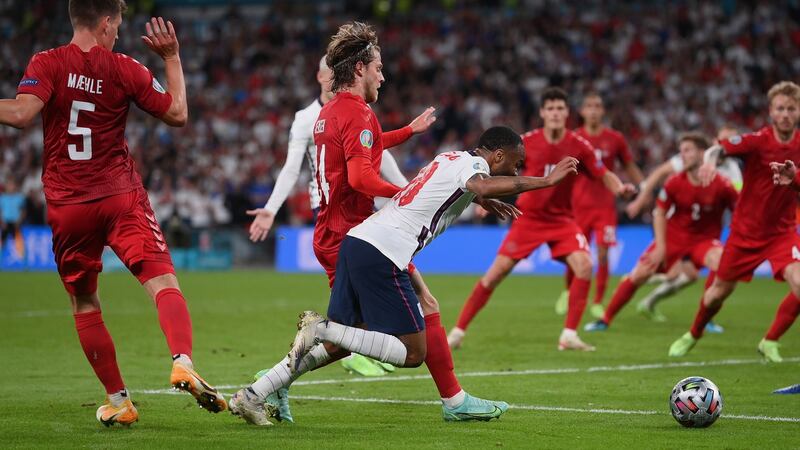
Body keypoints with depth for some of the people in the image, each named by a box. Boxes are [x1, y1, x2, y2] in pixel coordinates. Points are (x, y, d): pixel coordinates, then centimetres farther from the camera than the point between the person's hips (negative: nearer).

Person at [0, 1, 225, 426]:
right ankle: (183, 363, -35)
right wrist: (171, 57, 16)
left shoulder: (47, 64, -4)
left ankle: (117, 399, 17)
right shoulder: (125, 69, 0)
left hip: (67, 206, 1)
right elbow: (177, 113, 7)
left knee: (84, 304, 15)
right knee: (162, 280, -9)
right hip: (121, 198, -1)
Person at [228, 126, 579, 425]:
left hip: (357, 240, 9)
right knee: (413, 353, -4)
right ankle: (322, 329, -13)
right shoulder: (474, 164, -3)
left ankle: (252, 396, 12)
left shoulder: (450, 158, 24)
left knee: (338, 345, 16)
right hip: (382, 254, -9)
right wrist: (545, 181, -23)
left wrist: (488, 201, 58)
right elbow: (483, 186, -29)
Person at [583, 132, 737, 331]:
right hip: (674, 237, 1)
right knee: (639, 274, -8)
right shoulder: (674, 183, -14)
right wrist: (661, 246, -8)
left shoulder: (721, 185, -19)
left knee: (721, 262, -32)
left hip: (704, 239, -1)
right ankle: (605, 319, 7)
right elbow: (660, 212, -2)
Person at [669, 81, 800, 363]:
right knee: (720, 290, 9)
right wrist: (710, 159, -56)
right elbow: (719, 149, -32)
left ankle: (770, 342, 1)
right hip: (746, 230, -2)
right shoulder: (757, 141, -17)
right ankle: (693, 336, 38)